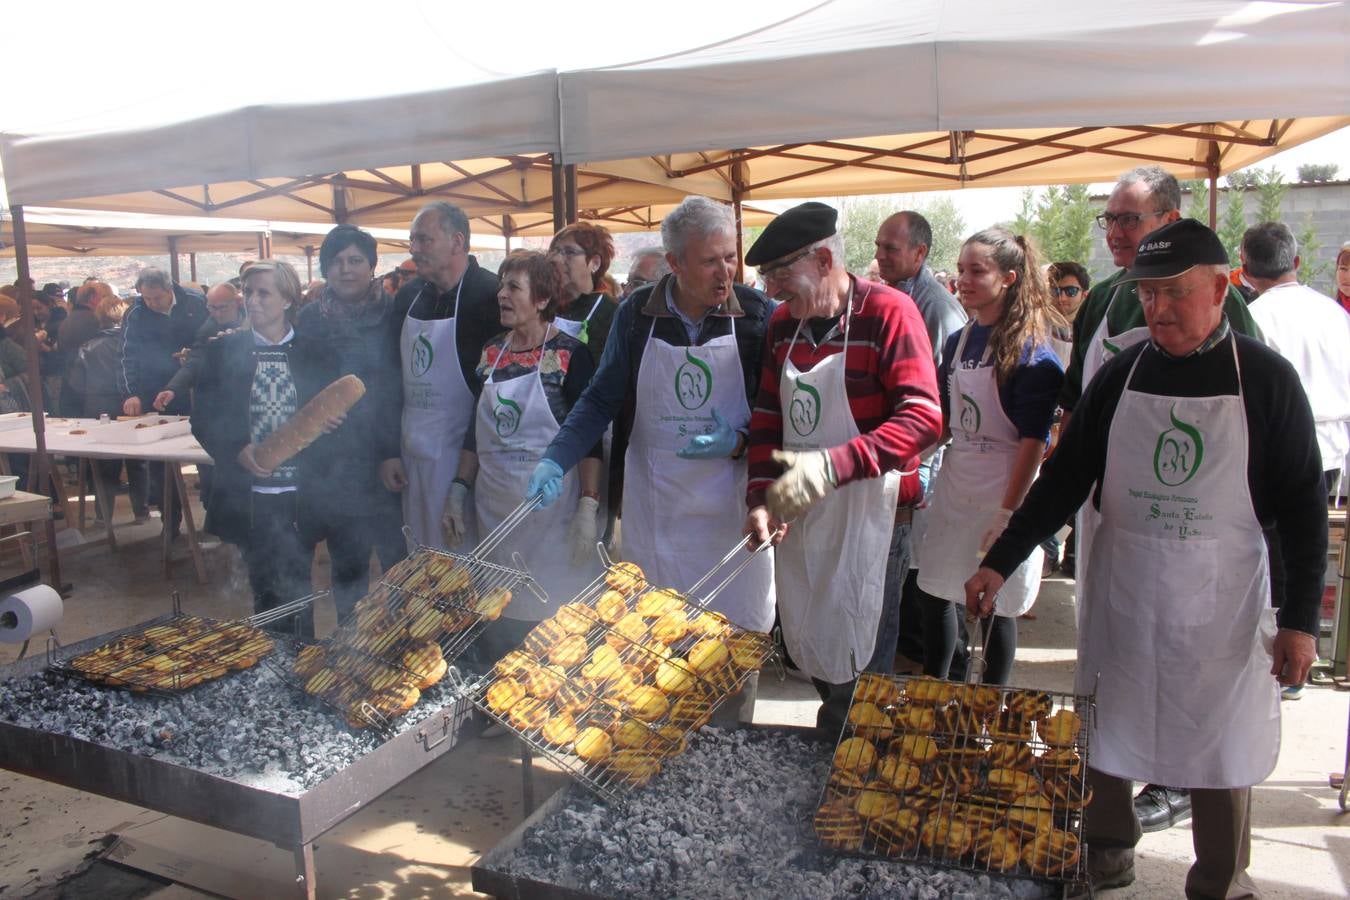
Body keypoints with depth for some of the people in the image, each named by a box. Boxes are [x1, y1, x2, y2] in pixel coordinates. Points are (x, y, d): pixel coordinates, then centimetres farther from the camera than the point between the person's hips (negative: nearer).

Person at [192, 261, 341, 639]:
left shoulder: (317, 354, 4)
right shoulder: (223, 351, 4)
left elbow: (334, 416, 6)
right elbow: (203, 419, 2)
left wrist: (327, 423, -17)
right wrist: (237, 450, -15)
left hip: (300, 494, 0)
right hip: (249, 495, 0)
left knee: (296, 589, 6)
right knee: (266, 590, 6)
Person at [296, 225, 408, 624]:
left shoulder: (394, 314, 0)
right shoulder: (309, 319, 6)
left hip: (387, 460, -2)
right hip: (333, 466, 2)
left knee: (398, 555, -1)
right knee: (346, 561, 12)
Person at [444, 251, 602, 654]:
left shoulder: (570, 354, -8)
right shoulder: (491, 353, 8)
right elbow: (476, 431, 15)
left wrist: (589, 506, -16)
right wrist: (460, 489, 9)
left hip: (552, 506, -5)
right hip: (494, 506, 5)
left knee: (554, 614, 3)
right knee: (499, 618, 12)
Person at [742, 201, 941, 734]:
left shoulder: (888, 312, -13)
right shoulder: (784, 322, 7)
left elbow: (924, 419, -23)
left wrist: (833, 465, -33)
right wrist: (761, 498, 0)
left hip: (870, 519, -6)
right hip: (799, 515, 6)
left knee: (859, 667, 3)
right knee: (807, 650, 17)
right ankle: (832, 731, 40)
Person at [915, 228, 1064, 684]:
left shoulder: (1032, 351, -13)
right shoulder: (958, 342, 7)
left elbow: (1033, 441, -16)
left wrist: (1008, 513, -19)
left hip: (1004, 488, -6)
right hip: (953, 483, 6)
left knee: (995, 605, 6)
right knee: (933, 594, 12)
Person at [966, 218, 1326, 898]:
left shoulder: (1265, 378, -6)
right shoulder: (1121, 374, -1)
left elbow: (1303, 504, -3)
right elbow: (1065, 478, 1)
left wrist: (1301, 618, -8)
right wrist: (999, 563, -5)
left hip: (1222, 598, -2)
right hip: (1122, 591, 2)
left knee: (1220, 747, 10)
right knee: (1106, 735, 12)